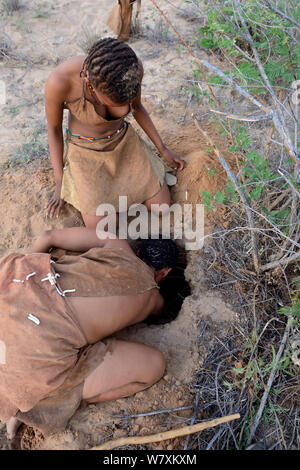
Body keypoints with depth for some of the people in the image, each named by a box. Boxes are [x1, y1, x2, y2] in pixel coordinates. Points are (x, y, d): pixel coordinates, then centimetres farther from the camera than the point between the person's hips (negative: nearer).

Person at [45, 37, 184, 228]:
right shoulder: (60, 80, -35)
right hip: (85, 149, -2)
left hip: (122, 140, 3)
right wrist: (60, 183, -8)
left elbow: (137, 106, -4)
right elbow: (53, 127, -15)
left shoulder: (132, 66, -26)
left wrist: (163, 149, 1)